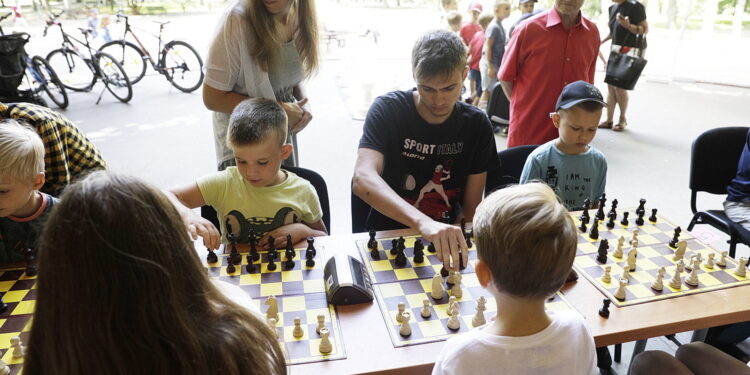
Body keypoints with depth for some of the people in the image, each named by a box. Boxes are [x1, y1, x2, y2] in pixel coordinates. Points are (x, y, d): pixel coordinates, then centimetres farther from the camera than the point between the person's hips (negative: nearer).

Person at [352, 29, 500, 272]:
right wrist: (423, 222, -44)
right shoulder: (388, 109, -12)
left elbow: (471, 209, 2)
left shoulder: (476, 124, -1)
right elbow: (362, 179, -30)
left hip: (447, 242, 3)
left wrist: (454, 243, -16)